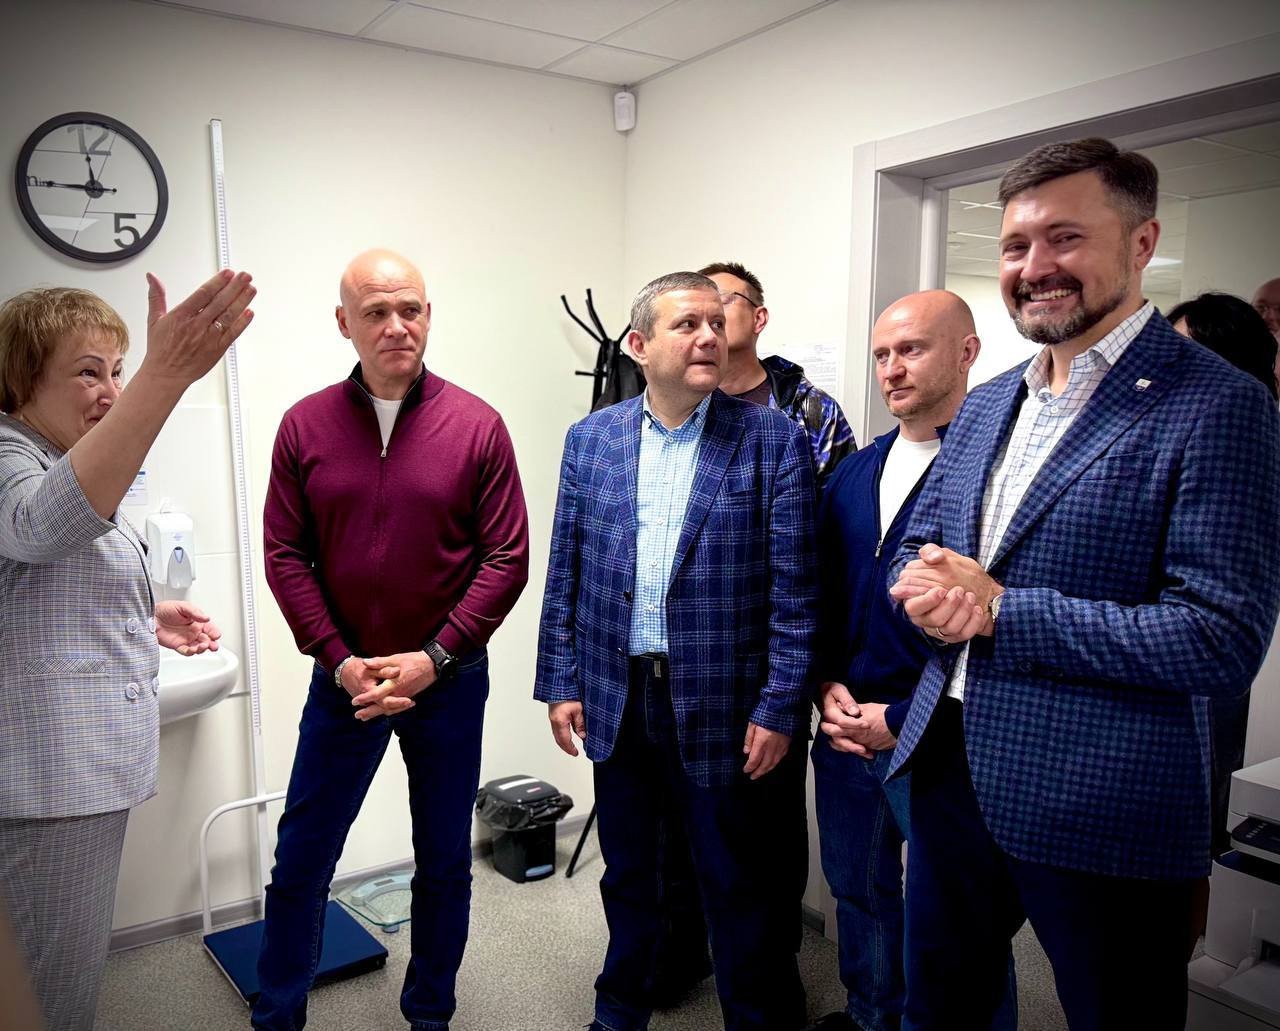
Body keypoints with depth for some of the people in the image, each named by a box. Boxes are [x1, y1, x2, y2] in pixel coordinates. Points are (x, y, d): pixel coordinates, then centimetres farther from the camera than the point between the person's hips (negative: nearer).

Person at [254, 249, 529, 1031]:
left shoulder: (477, 425, -7)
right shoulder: (305, 425, -2)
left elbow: (507, 557, -8)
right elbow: (286, 555, -2)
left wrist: (433, 658, -13)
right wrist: (340, 660, -10)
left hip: (449, 680, 0)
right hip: (342, 680, 1)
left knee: (445, 864, 15)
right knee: (300, 863, 12)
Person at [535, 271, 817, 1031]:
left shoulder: (774, 440, -8)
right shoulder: (590, 439, 2)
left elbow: (795, 590, -9)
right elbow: (566, 575, 5)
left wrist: (779, 708, -11)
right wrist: (562, 682, 3)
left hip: (723, 709, -3)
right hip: (617, 702, 4)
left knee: (739, 888, 12)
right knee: (628, 876, 22)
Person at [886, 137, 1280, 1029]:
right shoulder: (989, 402, 8)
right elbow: (918, 544, 15)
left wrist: (999, 608, -20)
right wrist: (928, 590, -9)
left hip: (1102, 813, -6)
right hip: (950, 769, 7)